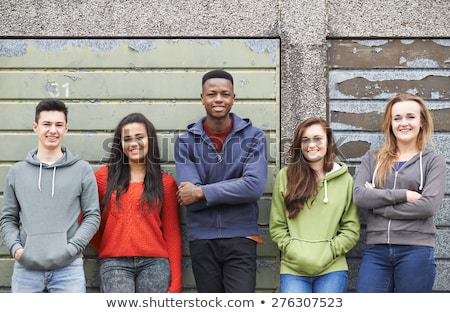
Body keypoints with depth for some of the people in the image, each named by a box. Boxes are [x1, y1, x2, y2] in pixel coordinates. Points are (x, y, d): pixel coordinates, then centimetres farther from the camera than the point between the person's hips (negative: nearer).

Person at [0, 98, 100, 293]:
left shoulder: (82, 170, 5)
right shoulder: (17, 172, 11)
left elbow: (92, 216, 4)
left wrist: (71, 248, -9)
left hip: (69, 269, -2)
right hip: (26, 269, 2)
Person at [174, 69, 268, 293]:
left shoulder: (253, 137, 2)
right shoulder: (186, 141, 4)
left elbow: (255, 186, -13)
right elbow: (187, 194, -8)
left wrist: (201, 192, -12)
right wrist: (236, 187, -11)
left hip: (241, 238, -1)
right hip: (202, 239, 2)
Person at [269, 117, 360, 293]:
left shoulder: (345, 180, 7)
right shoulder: (285, 176, 5)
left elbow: (351, 229, 5)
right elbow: (276, 226, 6)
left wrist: (327, 253, -6)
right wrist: (294, 251, -7)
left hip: (332, 269, 0)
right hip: (293, 269, 0)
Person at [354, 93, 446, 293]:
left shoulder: (434, 161, 5)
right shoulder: (372, 159, 11)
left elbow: (429, 205, -10)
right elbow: (359, 196, -4)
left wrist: (378, 203, -7)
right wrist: (404, 194, -12)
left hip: (416, 251, -2)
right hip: (375, 250, 2)